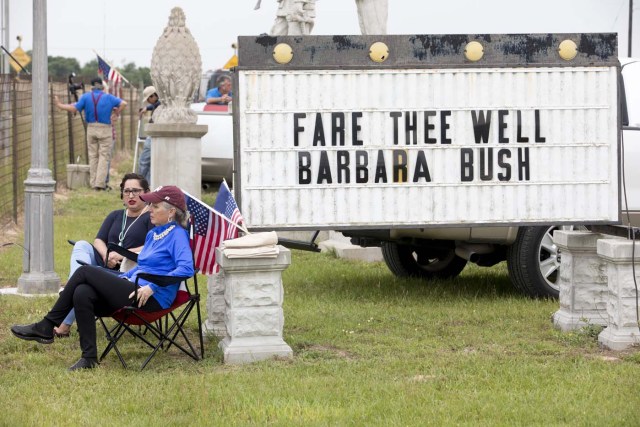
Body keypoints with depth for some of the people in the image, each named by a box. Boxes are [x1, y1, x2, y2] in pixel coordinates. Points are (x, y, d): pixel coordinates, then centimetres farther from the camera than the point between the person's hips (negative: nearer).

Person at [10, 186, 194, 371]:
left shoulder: (178, 235, -7)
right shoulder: (152, 234, 22)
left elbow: (186, 268, -22)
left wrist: (152, 287, -25)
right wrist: (119, 280, 15)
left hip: (152, 299, -9)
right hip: (133, 289, 9)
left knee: (84, 271, -13)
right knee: (82, 293, -18)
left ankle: (46, 327, -7)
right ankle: (89, 358, -15)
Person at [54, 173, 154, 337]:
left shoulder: (151, 218, 5)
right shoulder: (115, 216, 25)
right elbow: (98, 240, 13)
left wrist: (122, 255, -18)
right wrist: (107, 255, -9)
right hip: (106, 266, 6)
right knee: (81, 246, -22)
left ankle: (64, 324, -31)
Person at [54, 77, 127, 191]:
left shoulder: (86, 97, 1)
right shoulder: (108, 98, 0)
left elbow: (74, 109, -6)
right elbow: (123, 104, -6)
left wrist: (59, 105, 4)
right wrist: (117, 113, 9)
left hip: (91, 129, 2)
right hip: (105, 130, -2)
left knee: (93, 156, 10)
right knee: (104, 156, -1)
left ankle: (93, 183, 10)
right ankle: (100, 183, -9)